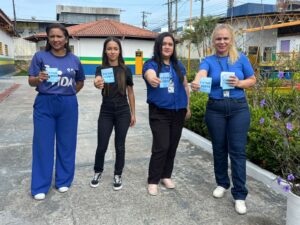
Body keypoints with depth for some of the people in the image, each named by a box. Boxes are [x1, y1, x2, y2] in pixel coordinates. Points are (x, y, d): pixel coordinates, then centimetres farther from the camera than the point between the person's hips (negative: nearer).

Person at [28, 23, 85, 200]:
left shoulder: (74, 60, 3)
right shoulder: (40, 56, -1)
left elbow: (80, 82, 17)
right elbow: (31, 82, -3)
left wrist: (68, 95, 8)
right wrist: (39, 79, -23)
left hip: (68, 105, 1)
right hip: (44, 104, -1)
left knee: (66, 143, 9)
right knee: (43, 144, 4)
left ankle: (64, 180, 27)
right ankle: (40, 186, 18)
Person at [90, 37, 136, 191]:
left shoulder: (125, 70, 0)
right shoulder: (101, 69, -2)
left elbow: (130, 93, 6)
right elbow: (98, 81, -25)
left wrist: (133, 113, 5)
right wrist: (97, 84, -49)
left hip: (123, 112, 0)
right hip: (106, 112, 0)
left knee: (119, 146, 7)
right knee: (101, 146, 4)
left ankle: (118, 175, 25)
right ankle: (98, 172, 30)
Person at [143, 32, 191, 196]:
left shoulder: (178, 65, 9)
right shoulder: (151, 64, -6)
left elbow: (185, 86, 15)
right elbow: (150, 75, -30)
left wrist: (187, 107, 14)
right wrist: (152, 79, -54)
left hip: (178, 112, 5)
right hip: (159, 113, -5)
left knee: (172, 146, 11)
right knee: (161, 147, -8)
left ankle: (166, 176, 29)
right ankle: (153, 180, 9)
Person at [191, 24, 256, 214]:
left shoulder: (241, 58, 1)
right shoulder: (208, 61, -1)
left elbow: (252, 80, 8)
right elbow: (201, 73, -23)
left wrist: (240, 83, -14)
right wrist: (196, 83, -47)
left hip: (239, 108, -1)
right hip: (215, 109, 1)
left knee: (237, 150, -2)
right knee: (219, 148, 12)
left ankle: (240, 195, 8)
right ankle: (222, 183, 32)